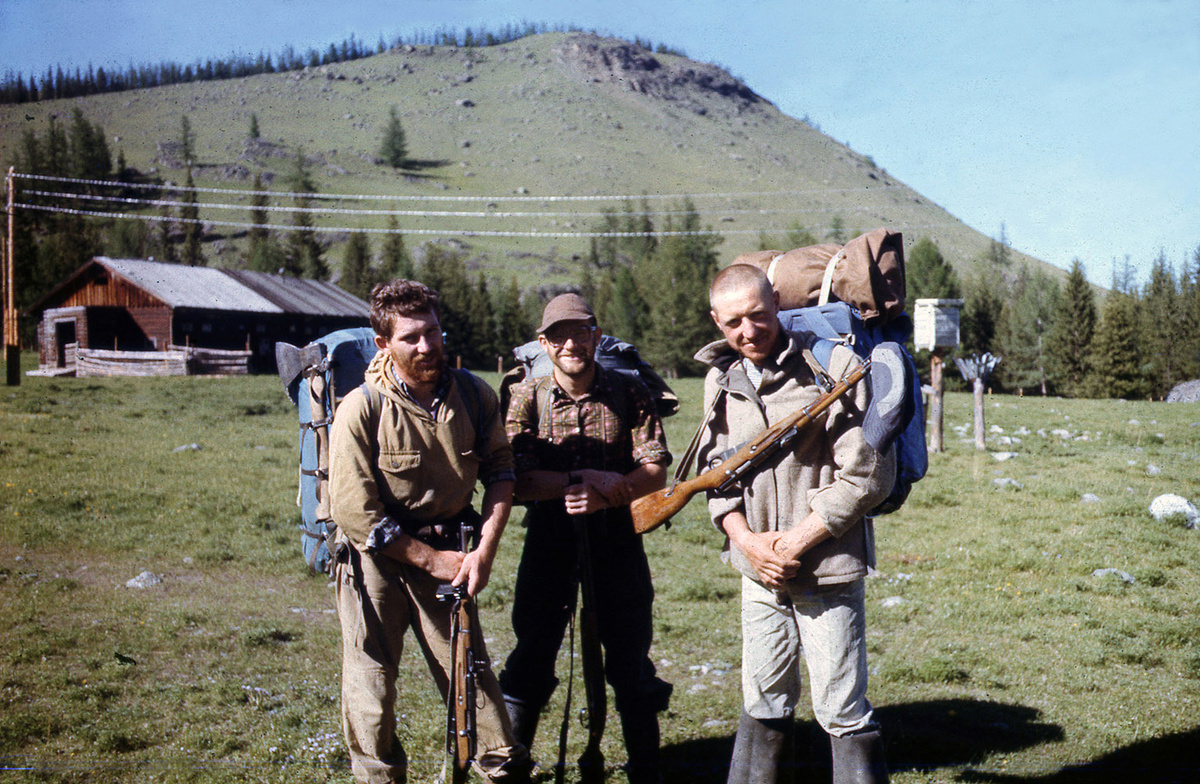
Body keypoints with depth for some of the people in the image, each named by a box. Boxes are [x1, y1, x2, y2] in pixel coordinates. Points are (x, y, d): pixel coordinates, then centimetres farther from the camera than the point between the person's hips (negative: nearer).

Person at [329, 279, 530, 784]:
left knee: (470, 669, 3)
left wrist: (484, 550, -8)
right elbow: (356, 515, -15)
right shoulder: (361, 410, -16)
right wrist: (432, 560, -12)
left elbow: (500, 472, 4)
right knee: (371, 681, 3)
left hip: (444, 552, 2)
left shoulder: (474, 396, -6)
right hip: (375, 557, -2)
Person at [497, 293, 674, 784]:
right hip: (549, 542, 0)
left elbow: (656, 472, -6)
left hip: (617, 540, 0)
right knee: (531, 658, 8)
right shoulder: (527, 398, -2)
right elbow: (517, 481, -11)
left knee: (631, 664, 8)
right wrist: (581, 480, -22)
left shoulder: (629, 393, -1)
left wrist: (604, 498, -22)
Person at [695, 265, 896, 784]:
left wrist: (795, 542, -13)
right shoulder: (720, 380, 6)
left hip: (827, 570, -5)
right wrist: (747, 540, -4)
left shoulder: (835, 367, -12)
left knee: (842, 712, 0)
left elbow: (867, 475, -13)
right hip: (758, 569, 5)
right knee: (762, 703, 16)